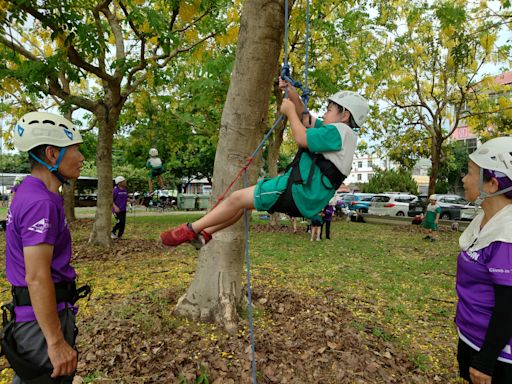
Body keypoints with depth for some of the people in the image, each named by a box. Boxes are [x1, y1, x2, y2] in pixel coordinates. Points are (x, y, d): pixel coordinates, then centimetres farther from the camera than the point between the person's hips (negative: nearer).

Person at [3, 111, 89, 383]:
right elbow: (37, 277, -27)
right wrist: (56, 341, -23)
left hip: (34, 312, 10)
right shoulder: (41, 202, -24)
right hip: (43, 318, -10)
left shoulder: (30, 193, 8)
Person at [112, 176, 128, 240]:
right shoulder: (115, 190, -13)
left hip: (123, 210, 7)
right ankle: (113, 232, 6)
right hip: (117, 210, -7)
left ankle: (119, 236, 18)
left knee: (123, 223, 5)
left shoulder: (125, 190, 8)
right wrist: (115, 207, -25)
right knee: (120, 221, -17)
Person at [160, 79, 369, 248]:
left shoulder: (339, 131, -9)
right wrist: (291, 91, 13)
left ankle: (191, 229, 3)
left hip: (299, 193, -10)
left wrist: (290, 111, -4)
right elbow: (305, 118, 25)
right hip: (303, 196, 10)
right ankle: (205, 233, 18)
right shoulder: (334, 132, 22)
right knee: (244, 197, 16)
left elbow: (302, 138, -19)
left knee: (238, 198, -8)